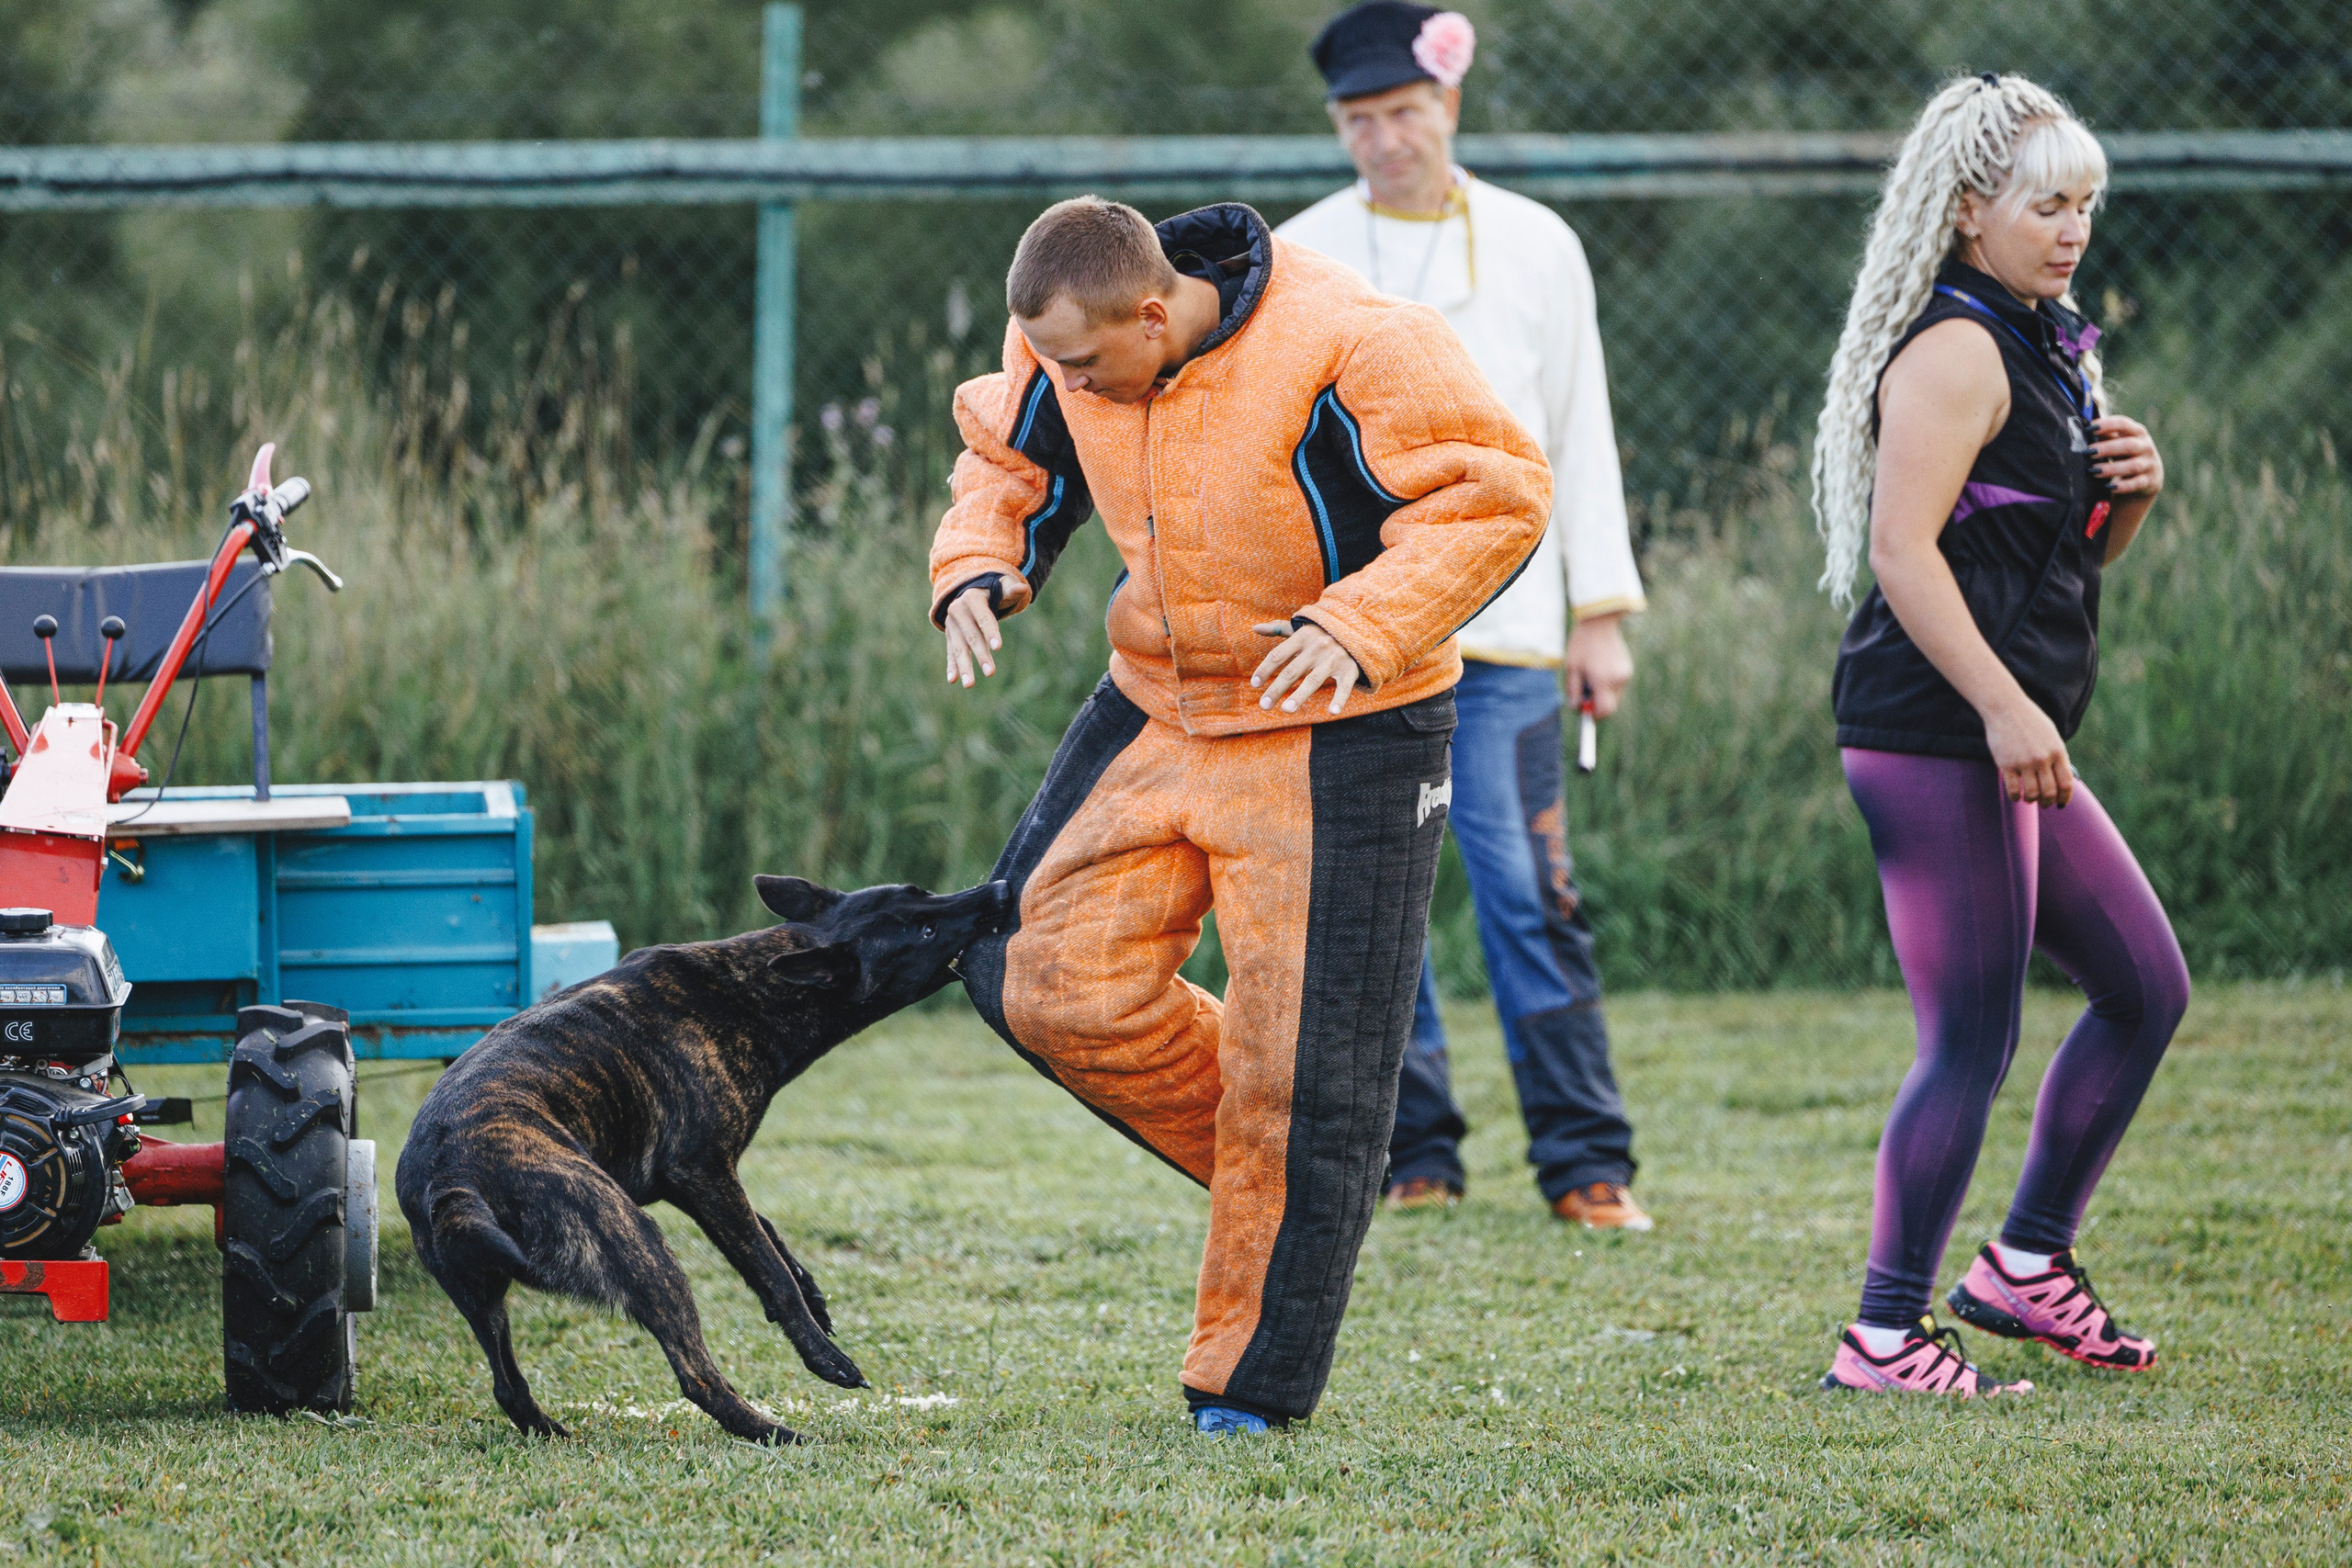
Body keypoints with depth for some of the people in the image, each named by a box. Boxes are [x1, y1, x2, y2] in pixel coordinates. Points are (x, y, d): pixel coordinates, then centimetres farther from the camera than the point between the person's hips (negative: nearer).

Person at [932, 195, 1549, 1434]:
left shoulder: (1344, 353, -26)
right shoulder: (1065, 353, -8)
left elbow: (1493, 496, -22)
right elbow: (1010, 462, 12)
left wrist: (1360, 626, -35)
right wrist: (977, 571, -10)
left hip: (1338, 736, -6)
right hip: (1156, 712, 6)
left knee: (1298, 1065, -4)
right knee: (1042, 974, -2)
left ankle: (1255, 1381, 8)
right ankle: (1267, 1169, 19)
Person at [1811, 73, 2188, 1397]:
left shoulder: (2050, 345, 18)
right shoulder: (1955, 350, -13)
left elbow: (2072, 557, 27)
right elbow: (1904, 549, -22)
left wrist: (2129, 492, 5)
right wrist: (2003, 706, -27)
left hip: (2013, 740, 10)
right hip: (1936, 737, -10)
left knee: (2148, 989, 14)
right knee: (1975, 1039, -9)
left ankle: (2029, 1263, 23)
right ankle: (1886, 1336, -4)